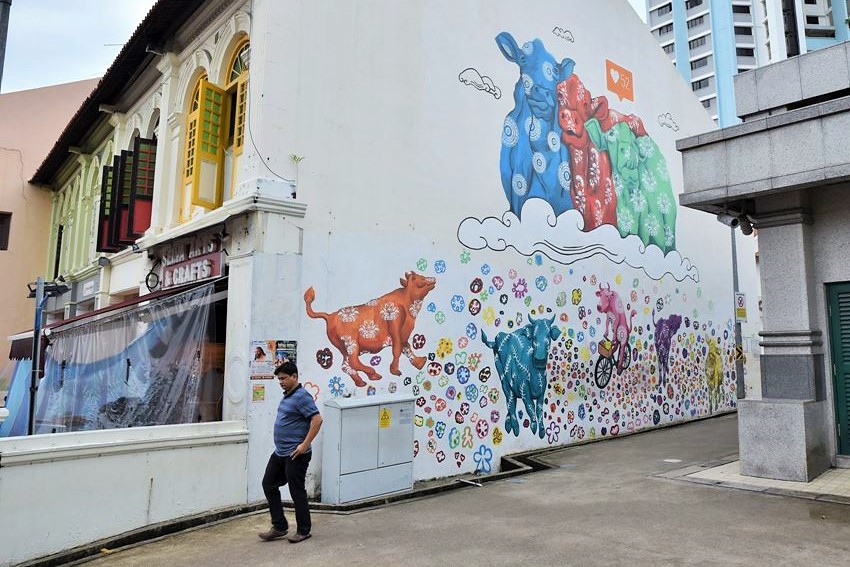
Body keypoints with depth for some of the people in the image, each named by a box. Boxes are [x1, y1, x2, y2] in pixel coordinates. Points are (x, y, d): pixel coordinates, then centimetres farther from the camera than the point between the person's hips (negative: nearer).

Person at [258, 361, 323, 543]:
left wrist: (305, 444, -25)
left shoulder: (302, 396, -17)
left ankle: (303, 530, 15)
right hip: (280, 453, 10)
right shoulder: (287, 396, 13)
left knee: (297, 491, 0)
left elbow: (317, 419, -25)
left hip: (295, 454, -10)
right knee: (269, 484, 11)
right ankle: (279, 527, 21)